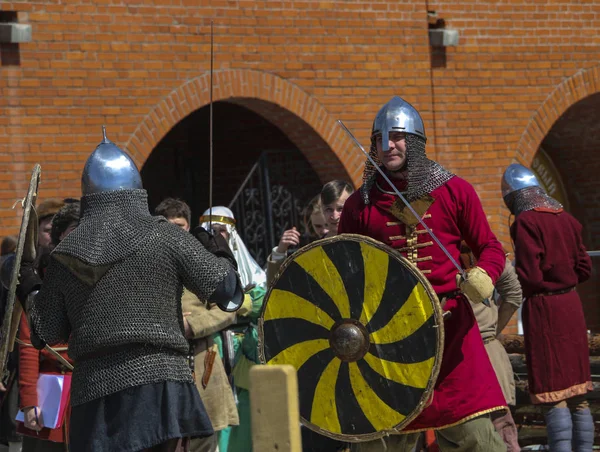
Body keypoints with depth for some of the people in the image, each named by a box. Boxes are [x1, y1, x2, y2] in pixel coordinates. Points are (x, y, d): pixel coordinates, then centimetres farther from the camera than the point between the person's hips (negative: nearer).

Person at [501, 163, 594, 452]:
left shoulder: (526, 222, -13)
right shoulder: (566, 219, 8)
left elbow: (528, 276, -17)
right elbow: (584, 268, 9)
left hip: (543, 308, -7)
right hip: (571, 304, 7)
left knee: (552, 395, -6)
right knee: (577, 392, 12)